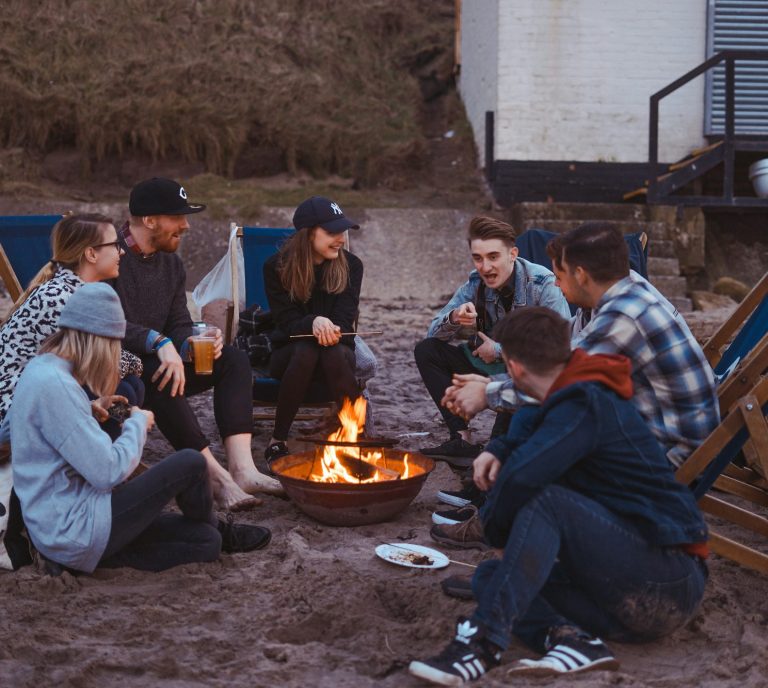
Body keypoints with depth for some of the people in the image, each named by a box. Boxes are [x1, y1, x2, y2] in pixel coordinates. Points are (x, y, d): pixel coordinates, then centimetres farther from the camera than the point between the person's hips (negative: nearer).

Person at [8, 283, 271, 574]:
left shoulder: (41, 368, 9)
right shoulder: (54, 384, -23)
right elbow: (108, 471, -22)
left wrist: (90, 411, 9)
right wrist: (138, 423, -6)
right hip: (73, 530, -10)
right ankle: (219, 531, 21)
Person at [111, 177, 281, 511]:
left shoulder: (171, 265, 11)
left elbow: (179, 325, 9)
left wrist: (189, 345, -15)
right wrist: (159, 342, -38)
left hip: (155, 363, 8)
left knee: (234, 360, -8)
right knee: (158, 371, -38)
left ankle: (242, 468, -25)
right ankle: (216, 476, -35)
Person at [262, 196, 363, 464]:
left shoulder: (350, 265, -4)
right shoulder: (277, 267, -7)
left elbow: (344, 321, -8)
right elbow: (286, 322, -12)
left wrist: (330, 330, -34)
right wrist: (314, 323, -36)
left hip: (338, 348, 1)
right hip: (289, 351, -1)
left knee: (334, 354, -36)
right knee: (305, 351, -37)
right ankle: (277, 442, -27)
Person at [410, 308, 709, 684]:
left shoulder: (587, 406, -15)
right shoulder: (577, 397, 13)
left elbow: (523, 477, -29)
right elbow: (530, 420, 34)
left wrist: (494, 524, -8)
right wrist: (500, 454, 12)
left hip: (671, 579, -10)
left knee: (547, 502, -27)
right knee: (489, 576, 3)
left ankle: (484, 641, -34)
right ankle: (571, 638, -22)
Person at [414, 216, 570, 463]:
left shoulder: (543, 284, -18)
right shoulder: (475, 284, -2)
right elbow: (434, 334, 0)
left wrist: (500, 350, -22)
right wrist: (453, 319, -25)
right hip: (492, 368, 6)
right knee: (426, 350, -7)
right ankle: (462, 440, -15)